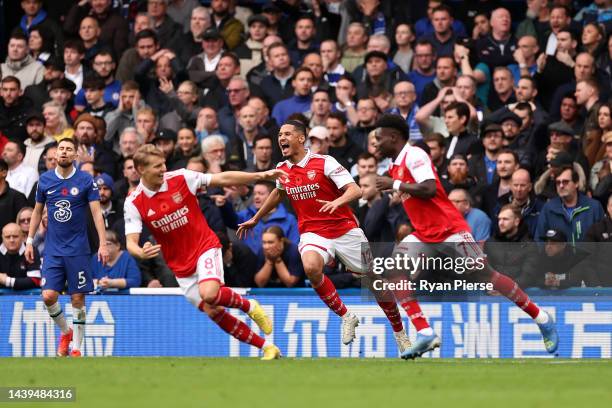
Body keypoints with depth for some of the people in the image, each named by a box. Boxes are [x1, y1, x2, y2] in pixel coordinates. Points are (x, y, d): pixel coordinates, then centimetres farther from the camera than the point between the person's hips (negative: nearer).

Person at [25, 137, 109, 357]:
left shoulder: (86, 180, -4)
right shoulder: (45, 180, 4)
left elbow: (97, 213, -5)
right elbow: (37, 211, 15)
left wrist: (103, 244, -13)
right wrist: (29, 241, 11)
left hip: (78, 249, -2)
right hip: (52, 249, 2)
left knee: (78, 299, -2)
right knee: (48, 296, -9)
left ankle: (76, 348, 10)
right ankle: (65, 332, 18)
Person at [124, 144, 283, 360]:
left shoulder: (180, 178, -9)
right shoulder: (134, 203, -8)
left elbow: (223, 179, -5)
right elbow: (131, 241, -14)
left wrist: (261, 176, -10)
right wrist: (141, 253, -39)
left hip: (205, 247, -3)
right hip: (181, 266, 3)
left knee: (209, 294, -30)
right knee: (213, 312, 1)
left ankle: (249, 305, 1)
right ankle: (267, 348, 13)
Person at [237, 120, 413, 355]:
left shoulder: (324, 163, -11)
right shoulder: (282, 170, 6)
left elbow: (355, 190, -19)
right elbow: (278, 194, 29)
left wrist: (337, 202, -39)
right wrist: (255, 219, 36)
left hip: (344, 228, -3)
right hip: (312, 233, 3)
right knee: (311, 267, -32)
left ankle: (400, 333, 22)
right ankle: (346, 317, -14)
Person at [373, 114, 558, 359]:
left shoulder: (413, 155, -12)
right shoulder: (396, 166, 16)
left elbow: (429, 189, -26)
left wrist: (395, 185, -18)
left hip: (449, 229, -9)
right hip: (424, 235, 9)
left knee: (486, 276, -7)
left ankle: (542, 319, 5)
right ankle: (425, 334, -14)